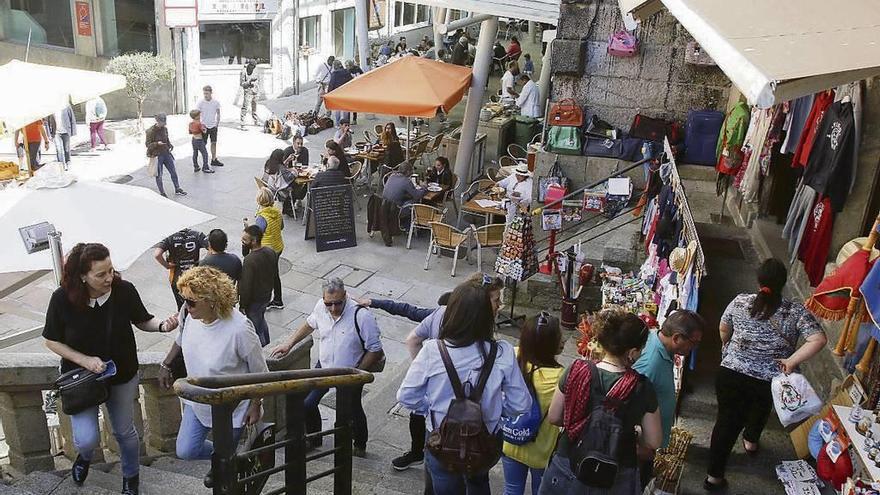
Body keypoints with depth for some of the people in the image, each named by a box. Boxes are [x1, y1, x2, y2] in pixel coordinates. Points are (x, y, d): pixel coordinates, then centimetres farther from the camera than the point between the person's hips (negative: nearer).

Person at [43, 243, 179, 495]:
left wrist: (162, 325, -25)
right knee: (87, 439, -7)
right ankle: (85, 455, 33)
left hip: (122, 375, 1)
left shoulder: (124, 290, -21)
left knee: (124, 431, 16)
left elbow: (142, 321, -4)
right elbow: (52, 341, -9)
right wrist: (85, 360, -22)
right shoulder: (62, 299, -22)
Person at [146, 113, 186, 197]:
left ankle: (178, 189, 24)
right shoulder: (151, 131, -16)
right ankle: (162, 193, 17)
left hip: (166, 153, 6)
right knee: (159, 175, 5)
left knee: (173, 172, 10)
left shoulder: (165, 129, 3)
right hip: (157, 155, -6)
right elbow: (148, 144, -13)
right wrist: (157, 144, -29)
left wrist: (170, 145, -1)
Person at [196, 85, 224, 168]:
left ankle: (214, 160, 19)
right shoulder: (200, 103, -10)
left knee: (214, 143, 10)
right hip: (204, 126, -3)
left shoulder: (216, 102, -2)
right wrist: (201, 125, -17)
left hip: (213, 126, 3)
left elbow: (218, 114, 9)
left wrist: (217, 123, 4)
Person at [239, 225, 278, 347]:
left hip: (254, 301, -8)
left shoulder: (250, 260, -32)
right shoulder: (271, 252, -9)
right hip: (267, 296, 8)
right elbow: (275, 274, 6)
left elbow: (246, 286, -24)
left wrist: (242, 305, -13)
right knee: (261, 321, 30)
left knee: (256, 328, 11)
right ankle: (267, 346, 47)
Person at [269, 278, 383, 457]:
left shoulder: (362, 316, -31)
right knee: (306, 404, 7)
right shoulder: (321, 306, -14)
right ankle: (314, 439, 37)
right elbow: (310, 324, 11)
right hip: (324, 366, 4)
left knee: (353, 411, 15)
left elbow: (375, 351, -22)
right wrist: (289, 343, 11)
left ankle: (360, 446, 45)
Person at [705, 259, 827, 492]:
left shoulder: (740, 302, -5)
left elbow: (723, 329, 10)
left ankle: (714, 475, 13)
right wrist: (792, 361, -14)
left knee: (726, 420, 11)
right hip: (769, 382, 1)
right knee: (760, 408, 33)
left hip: (730, 374, 0)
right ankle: (751, 441, 58)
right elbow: (819, 340, -21)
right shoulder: (796, 312, -10)